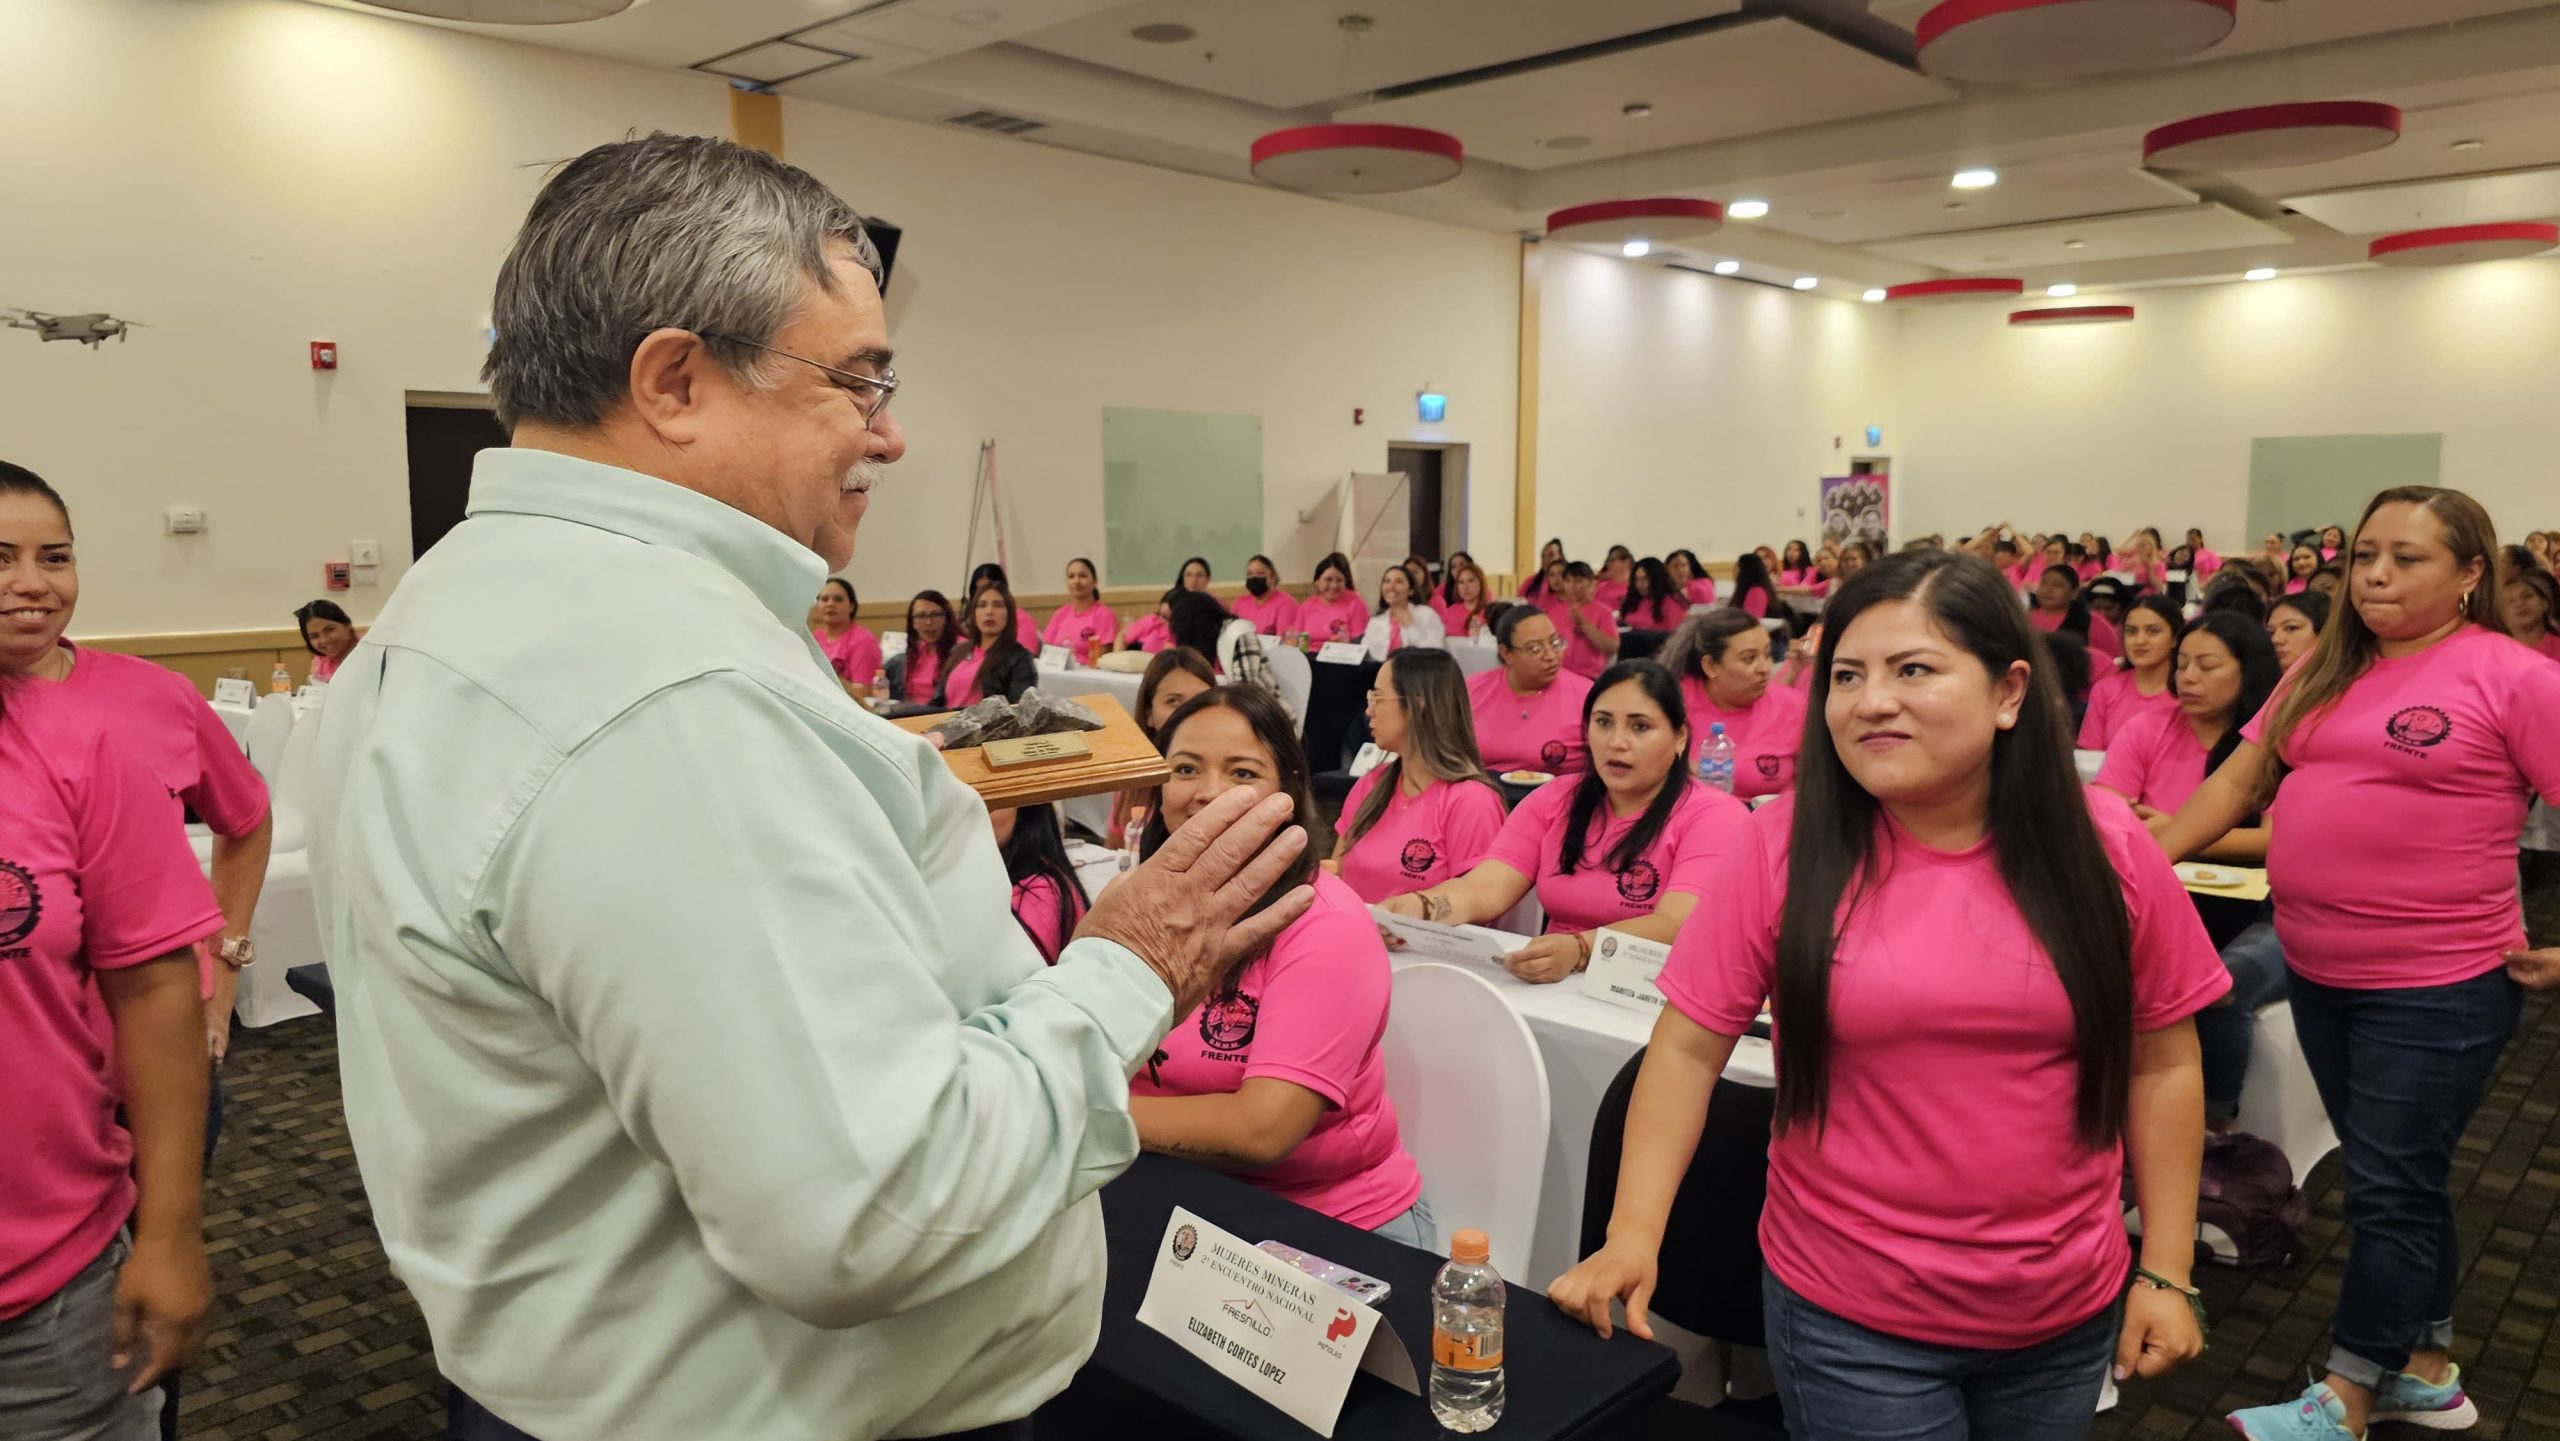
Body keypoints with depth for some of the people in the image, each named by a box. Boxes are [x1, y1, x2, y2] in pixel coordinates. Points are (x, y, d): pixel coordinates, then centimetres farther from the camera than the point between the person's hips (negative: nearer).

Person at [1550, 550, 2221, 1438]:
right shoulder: (1784, 848, -12)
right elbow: (1688, 1046, -9)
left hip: (2068, 1315, 3)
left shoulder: (2105, 850, -7)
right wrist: (1633, 1234, -16)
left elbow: (2161, 1064, 2)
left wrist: (2166, 1271, 3)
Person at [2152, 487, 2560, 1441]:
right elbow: (2238, 781, 9)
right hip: (2316, 972, 6)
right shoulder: (2326, 671, 7)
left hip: (2437, 989, -6)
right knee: (2396, 1180, 18)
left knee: (2390, 1190, 4)